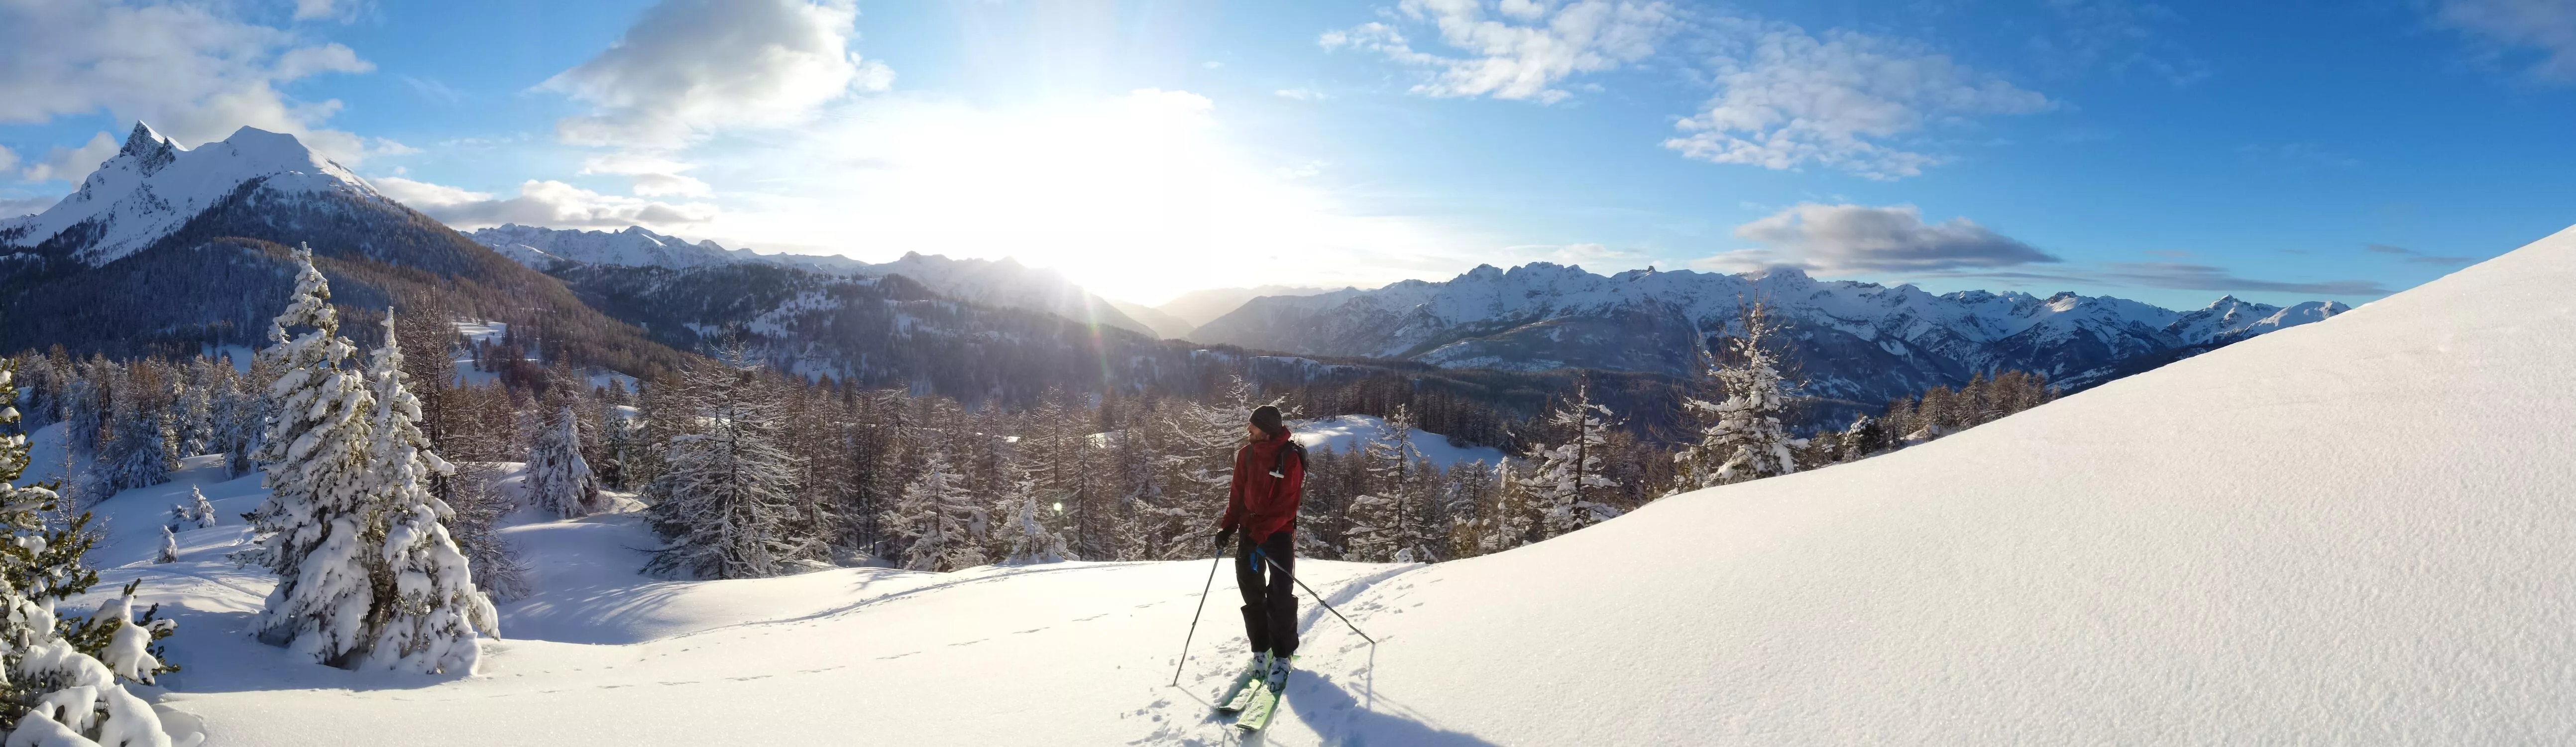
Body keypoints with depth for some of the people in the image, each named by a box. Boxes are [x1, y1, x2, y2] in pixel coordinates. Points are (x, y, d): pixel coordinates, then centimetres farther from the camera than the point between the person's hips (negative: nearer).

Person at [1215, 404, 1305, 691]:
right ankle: (1260, 651, 19)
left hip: (1279, 531, -5)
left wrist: (1260, 534, -23)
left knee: (1280, 595, -6)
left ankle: (1282, 656, 4)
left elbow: (1286, 505, -17)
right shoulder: (1247, 453, 2)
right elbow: (1238, 493, 8)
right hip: (1249, 529, 6)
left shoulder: (1290, 458, -15)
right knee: (1251, 592, 8)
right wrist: (1228, 526, -1)